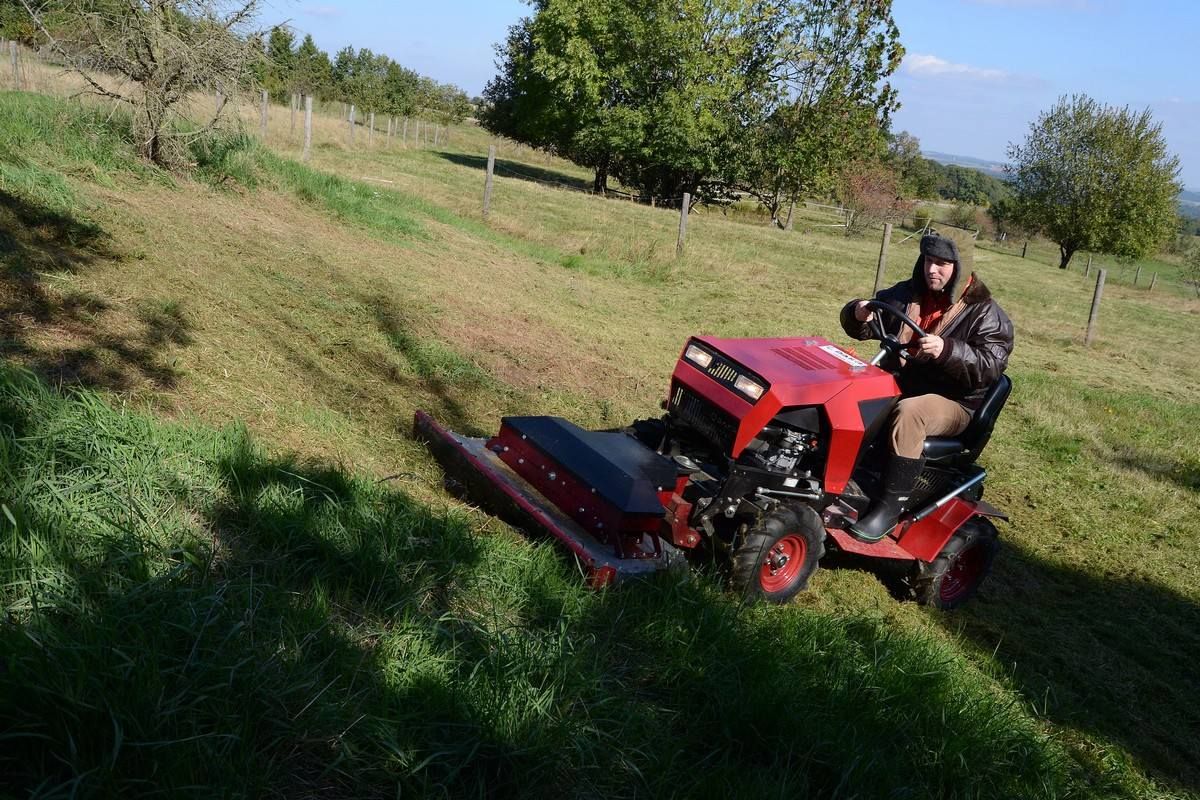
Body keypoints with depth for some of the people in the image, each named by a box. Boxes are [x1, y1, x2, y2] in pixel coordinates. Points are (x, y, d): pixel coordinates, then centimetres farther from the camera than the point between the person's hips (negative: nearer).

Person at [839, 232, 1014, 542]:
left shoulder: (984, 313, -6)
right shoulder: (907, 294, 7)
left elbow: (991, 365, -18)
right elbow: (861, 328, 10)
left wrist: (947, 350, -35)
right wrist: (859, 315, -15)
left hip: (952, 402, -5)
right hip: (897, 384, 5)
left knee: (908, 413, -37)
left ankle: (891, 505, -30)